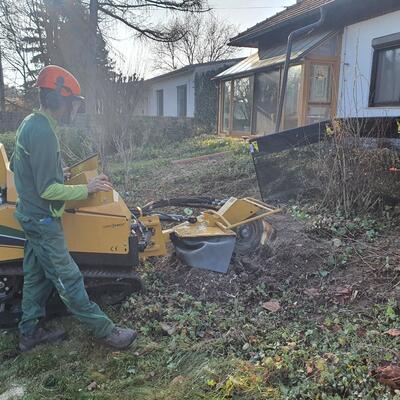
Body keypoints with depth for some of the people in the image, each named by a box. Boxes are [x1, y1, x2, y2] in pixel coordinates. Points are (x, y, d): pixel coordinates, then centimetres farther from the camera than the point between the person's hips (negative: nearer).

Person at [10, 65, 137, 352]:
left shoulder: (29, 123, 7)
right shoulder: (43, 133, -24)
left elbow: (16, 165, 19)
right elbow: (48, 190, -26)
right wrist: (87, 189, -17)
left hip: (32, 215, 10)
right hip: (43, 220, -10)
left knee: (36, 276, 18)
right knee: (68, 279, 0)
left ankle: (30, 333, 31)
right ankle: (104, 331, 12)